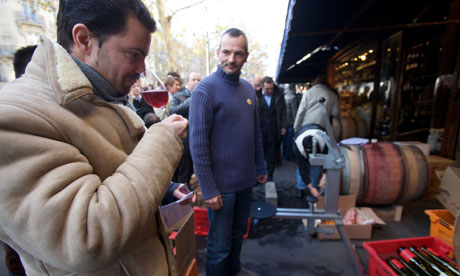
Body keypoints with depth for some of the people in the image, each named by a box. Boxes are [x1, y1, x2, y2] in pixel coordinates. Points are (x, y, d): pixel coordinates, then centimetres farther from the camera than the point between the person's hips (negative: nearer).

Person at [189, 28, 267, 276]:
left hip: (246, 180, 7)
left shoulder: (248, 89, 7)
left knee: (239, 232, 25)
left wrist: (261, 168, 13)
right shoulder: (205, 89, -14)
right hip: (221, 184, -6)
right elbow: (197, 144, -18)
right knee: (219, 245, 12)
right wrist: (208, 190, -17)